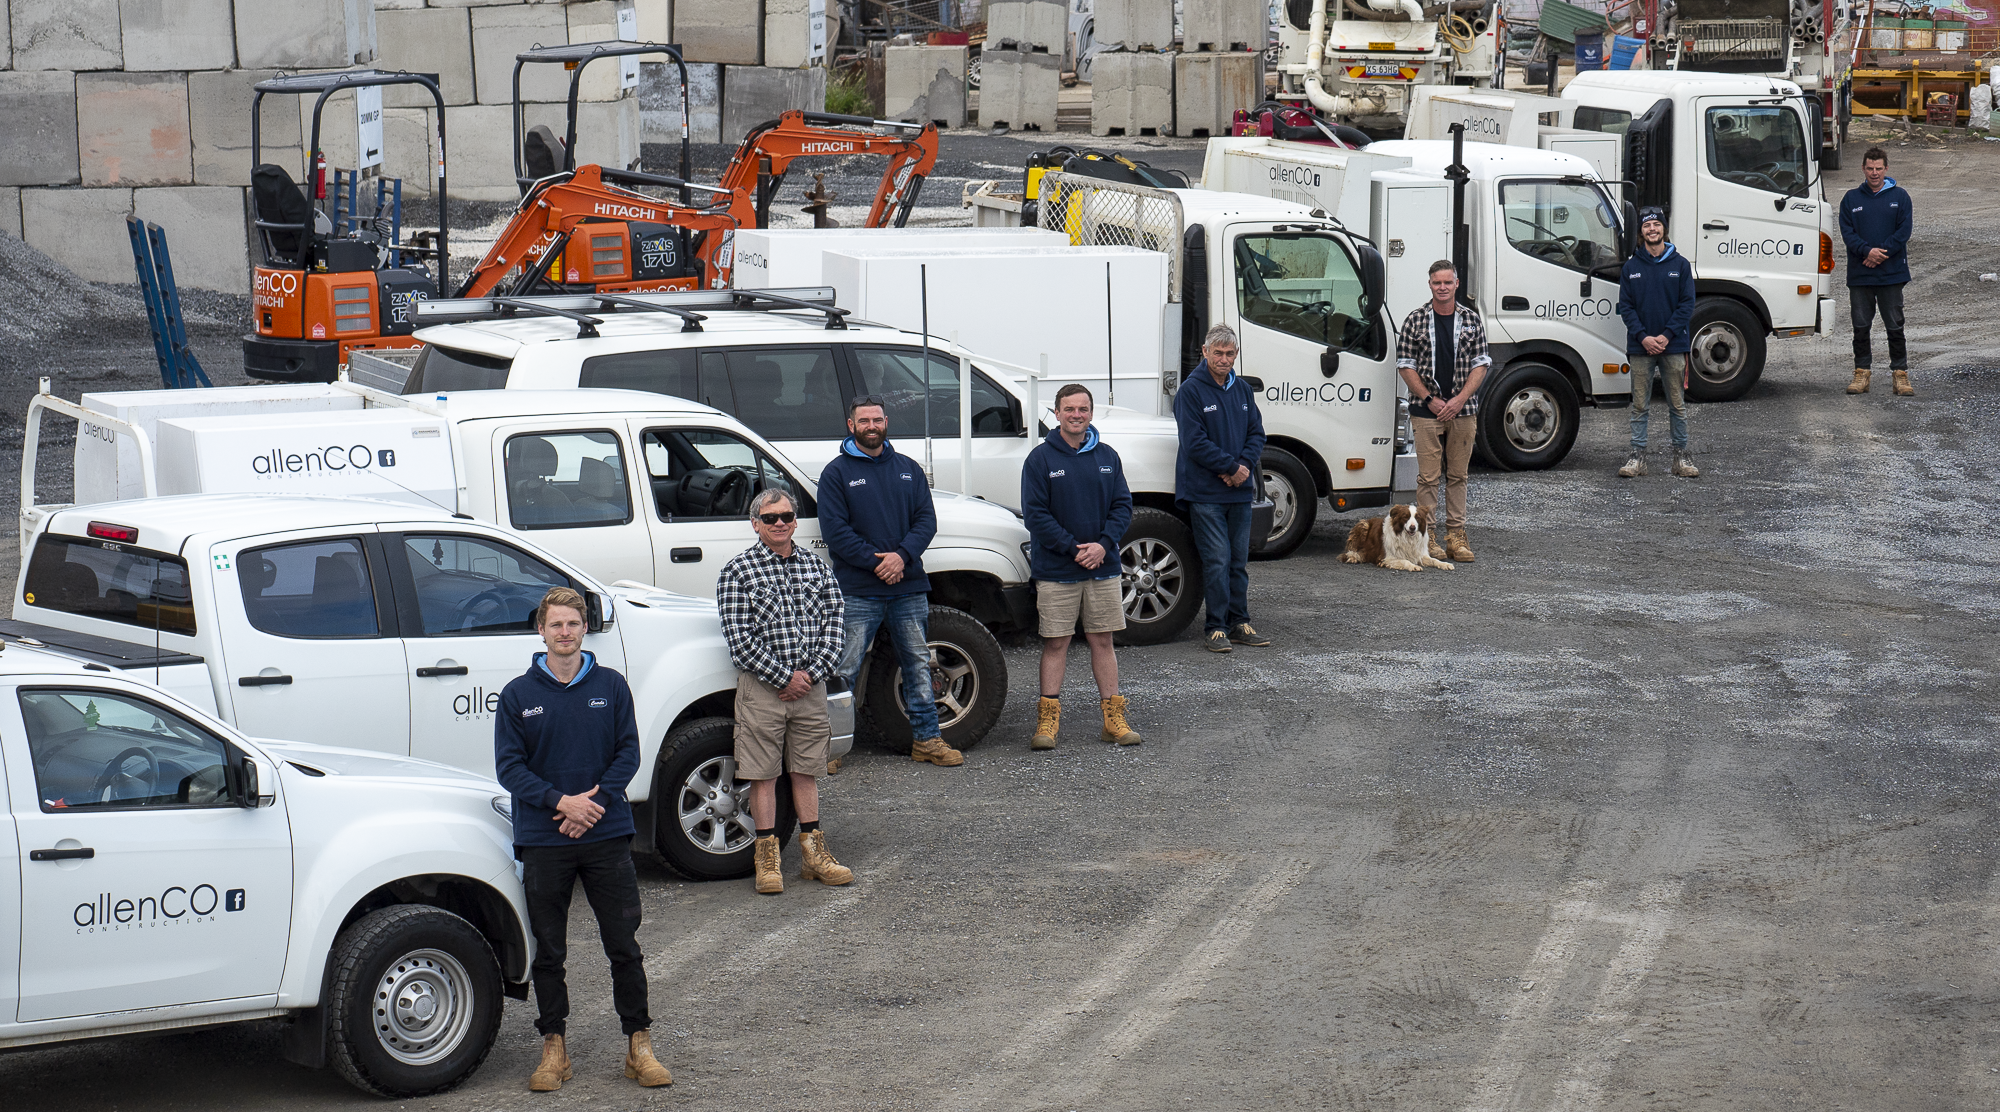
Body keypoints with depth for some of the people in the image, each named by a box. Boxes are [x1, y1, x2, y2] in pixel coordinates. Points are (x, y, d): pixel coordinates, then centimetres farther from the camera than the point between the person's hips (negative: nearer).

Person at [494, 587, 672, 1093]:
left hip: (606, 836, 0)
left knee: (624, 945, 2)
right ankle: (553, 1047, 15)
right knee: (549, 951, 5)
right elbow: (509, 766, -2)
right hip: (543, 842, 0)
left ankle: (639, 1044, 10)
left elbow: (628, 753, 3)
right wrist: (561, 801, -15)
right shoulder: (518, 694, 1)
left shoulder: (610, 686, 5)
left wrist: (594, 803, -11)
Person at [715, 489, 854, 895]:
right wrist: (784, 677, -14)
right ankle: (767, 858, 7)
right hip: (762, 687, -4)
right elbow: (740, 638, -11)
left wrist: (812, 673, -8)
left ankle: (812, 851, 19)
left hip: (810, 685, 4)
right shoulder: (737, 571, -5)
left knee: (806, 770, 11)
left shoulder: (816, 567, 9)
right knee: (763, 773, 0)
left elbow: (833, 625, 5)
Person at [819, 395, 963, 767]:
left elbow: (926, 519, 6)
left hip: (908, 587, 4)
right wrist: (874, 561, -16)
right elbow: (834, 529, -7)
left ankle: (926, 738, 18)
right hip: (857, 592, -4)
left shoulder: (908, 469, 13)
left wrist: (902, 556, -12)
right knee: (844, 670, -5)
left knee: (918, 664, 10)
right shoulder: (837, 472, 0)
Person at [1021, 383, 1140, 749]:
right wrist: (1073, 548, -16)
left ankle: (1113, 718, 11)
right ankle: (1048, 719, 5)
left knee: (1102, 641, 7)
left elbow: (1122, 506, 6)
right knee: (1055, 643, 0)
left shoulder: (1107, 457, 7)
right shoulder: (1041, 459, -5)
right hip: (1056, 571, -3)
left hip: (1102, 567, 3)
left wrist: (1103, 544, -11)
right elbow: (1035, 514, -9)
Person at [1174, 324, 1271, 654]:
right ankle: (1215, 627, -1)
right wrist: (1232, 466, -14)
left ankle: (1239, 623, 17)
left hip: (1240, 490, 6)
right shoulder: (1190, 391, -8)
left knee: (1239, 561, 10)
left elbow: (1257, 432, 11)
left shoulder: (1243, 390, 12)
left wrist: (1244, 466, -8)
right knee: (1217, 561, -7)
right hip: (1205, 492, -6)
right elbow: (1195, 443, -13)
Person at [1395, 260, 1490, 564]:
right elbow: (1405, 365, 0)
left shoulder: (1471, 319, 6)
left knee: (1458, 475, 7)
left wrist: (1460, 399, -8)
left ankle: (1456, 534, 12)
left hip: (1463, 409, 2)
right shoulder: (1415, 320, 0)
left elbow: (1481, 364, 5)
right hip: (1426, 410, -2)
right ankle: (1428, 535, 2)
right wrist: (1430, 400, -9)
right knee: (1428, 476, -3)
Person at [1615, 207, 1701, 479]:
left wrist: (1667, 335, -11)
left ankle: (1681, 455, 11)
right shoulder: (1631, 267, 7)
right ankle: (1638, 456, 6)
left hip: (1673, 345, -1)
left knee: (1677, 404, 4)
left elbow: (1687, 304, 0)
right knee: (1639, 404, 2)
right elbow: (1625, 306, 3)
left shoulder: (1680, 264, 4)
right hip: (1640, 346, 1)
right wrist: (1643, 337, -11)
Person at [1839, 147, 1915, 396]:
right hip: (1859, 275, 2)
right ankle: (1862, 373, 13)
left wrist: (1882, 252, -13)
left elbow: (1904, 230, -2)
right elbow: (1846, 231, 0)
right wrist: (1867, 251, -15)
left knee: (1895, 326, 0)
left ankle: (1900, 373, 5)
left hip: (1892, 273, -2)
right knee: (1860, 326, 5)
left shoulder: (1899, 197, 5)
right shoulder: (1851, 199, 8)